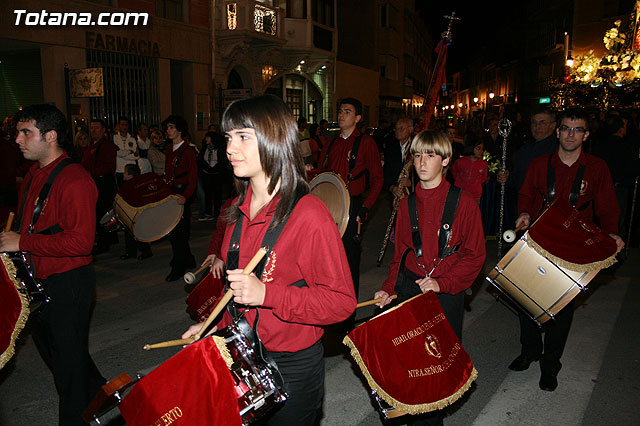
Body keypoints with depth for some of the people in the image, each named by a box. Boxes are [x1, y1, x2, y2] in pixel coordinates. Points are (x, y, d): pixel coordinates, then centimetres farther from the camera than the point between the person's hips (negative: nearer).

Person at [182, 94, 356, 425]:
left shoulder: (309, 215, -23)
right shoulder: (240, 209, 1)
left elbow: (342, 301, -22)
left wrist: (266, 294, -30)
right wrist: (212, 324, 8)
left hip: (291, 368, -6)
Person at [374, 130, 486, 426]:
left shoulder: (464, 203, -6)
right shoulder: (407, 204, 6)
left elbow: (475, 256, -5)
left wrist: (442, 283, -17)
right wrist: (388, 288, 2)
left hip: (446, 293, -3)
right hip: (408, 288, 3)